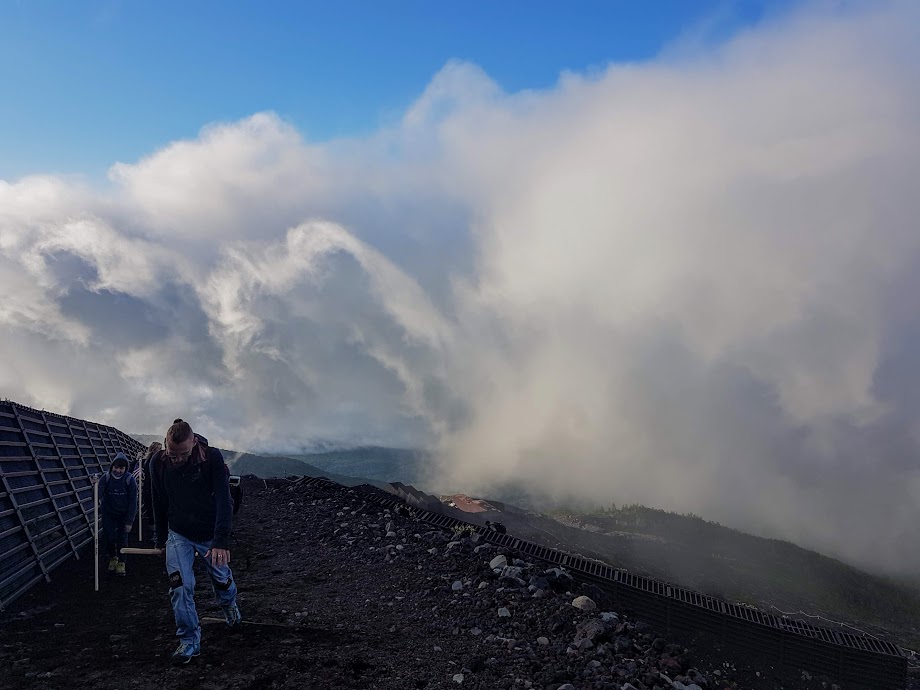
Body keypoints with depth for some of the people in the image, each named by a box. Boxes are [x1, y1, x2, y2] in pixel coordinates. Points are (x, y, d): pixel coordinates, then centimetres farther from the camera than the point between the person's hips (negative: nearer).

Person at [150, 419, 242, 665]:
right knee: (180, 586, -12)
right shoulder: (158, 463, -13)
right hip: (178, 535, 1)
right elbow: (159, 504, 1)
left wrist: (221, 541, -31)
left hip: (210, 535, -1)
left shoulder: (212, 458, -23)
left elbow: (223, 501, -25)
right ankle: (189, 640, 4)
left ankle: (229, 605, 50)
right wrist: (160, 538, 10)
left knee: (221, 580, 14)